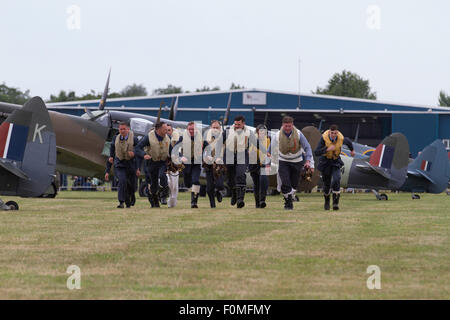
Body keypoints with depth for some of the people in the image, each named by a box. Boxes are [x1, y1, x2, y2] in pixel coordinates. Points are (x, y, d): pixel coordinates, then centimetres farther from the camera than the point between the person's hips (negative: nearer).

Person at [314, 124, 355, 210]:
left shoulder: (341, 139, -18)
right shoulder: (324, 138, -24)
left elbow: (348, 141, 8)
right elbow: (316, 152, -29)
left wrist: (352, 150, 27)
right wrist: (327, 149, -41)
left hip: (336, 161, 0)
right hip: (325, 162, 0)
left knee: (336, 180, -22)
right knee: (327, 183, 8)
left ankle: (336, 203, -18)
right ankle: (327, 201, 36)